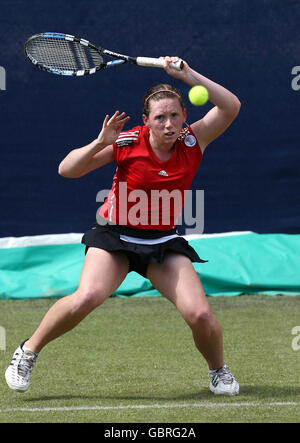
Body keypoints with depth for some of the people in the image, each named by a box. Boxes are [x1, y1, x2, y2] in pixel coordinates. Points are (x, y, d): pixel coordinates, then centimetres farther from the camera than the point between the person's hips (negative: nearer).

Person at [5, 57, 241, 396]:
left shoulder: (193, 142, -6)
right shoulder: (126, 143, -12)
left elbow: (230, 106, -18)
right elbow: (66, 169, -9)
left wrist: (188, 75, -26)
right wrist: (100, 143, -26)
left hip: (163, 242, 2)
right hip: (115, 235, -2)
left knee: (200, 315, -16)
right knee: (86, 297, -28)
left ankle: (218, 370, 16)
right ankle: (28, 352, -6)